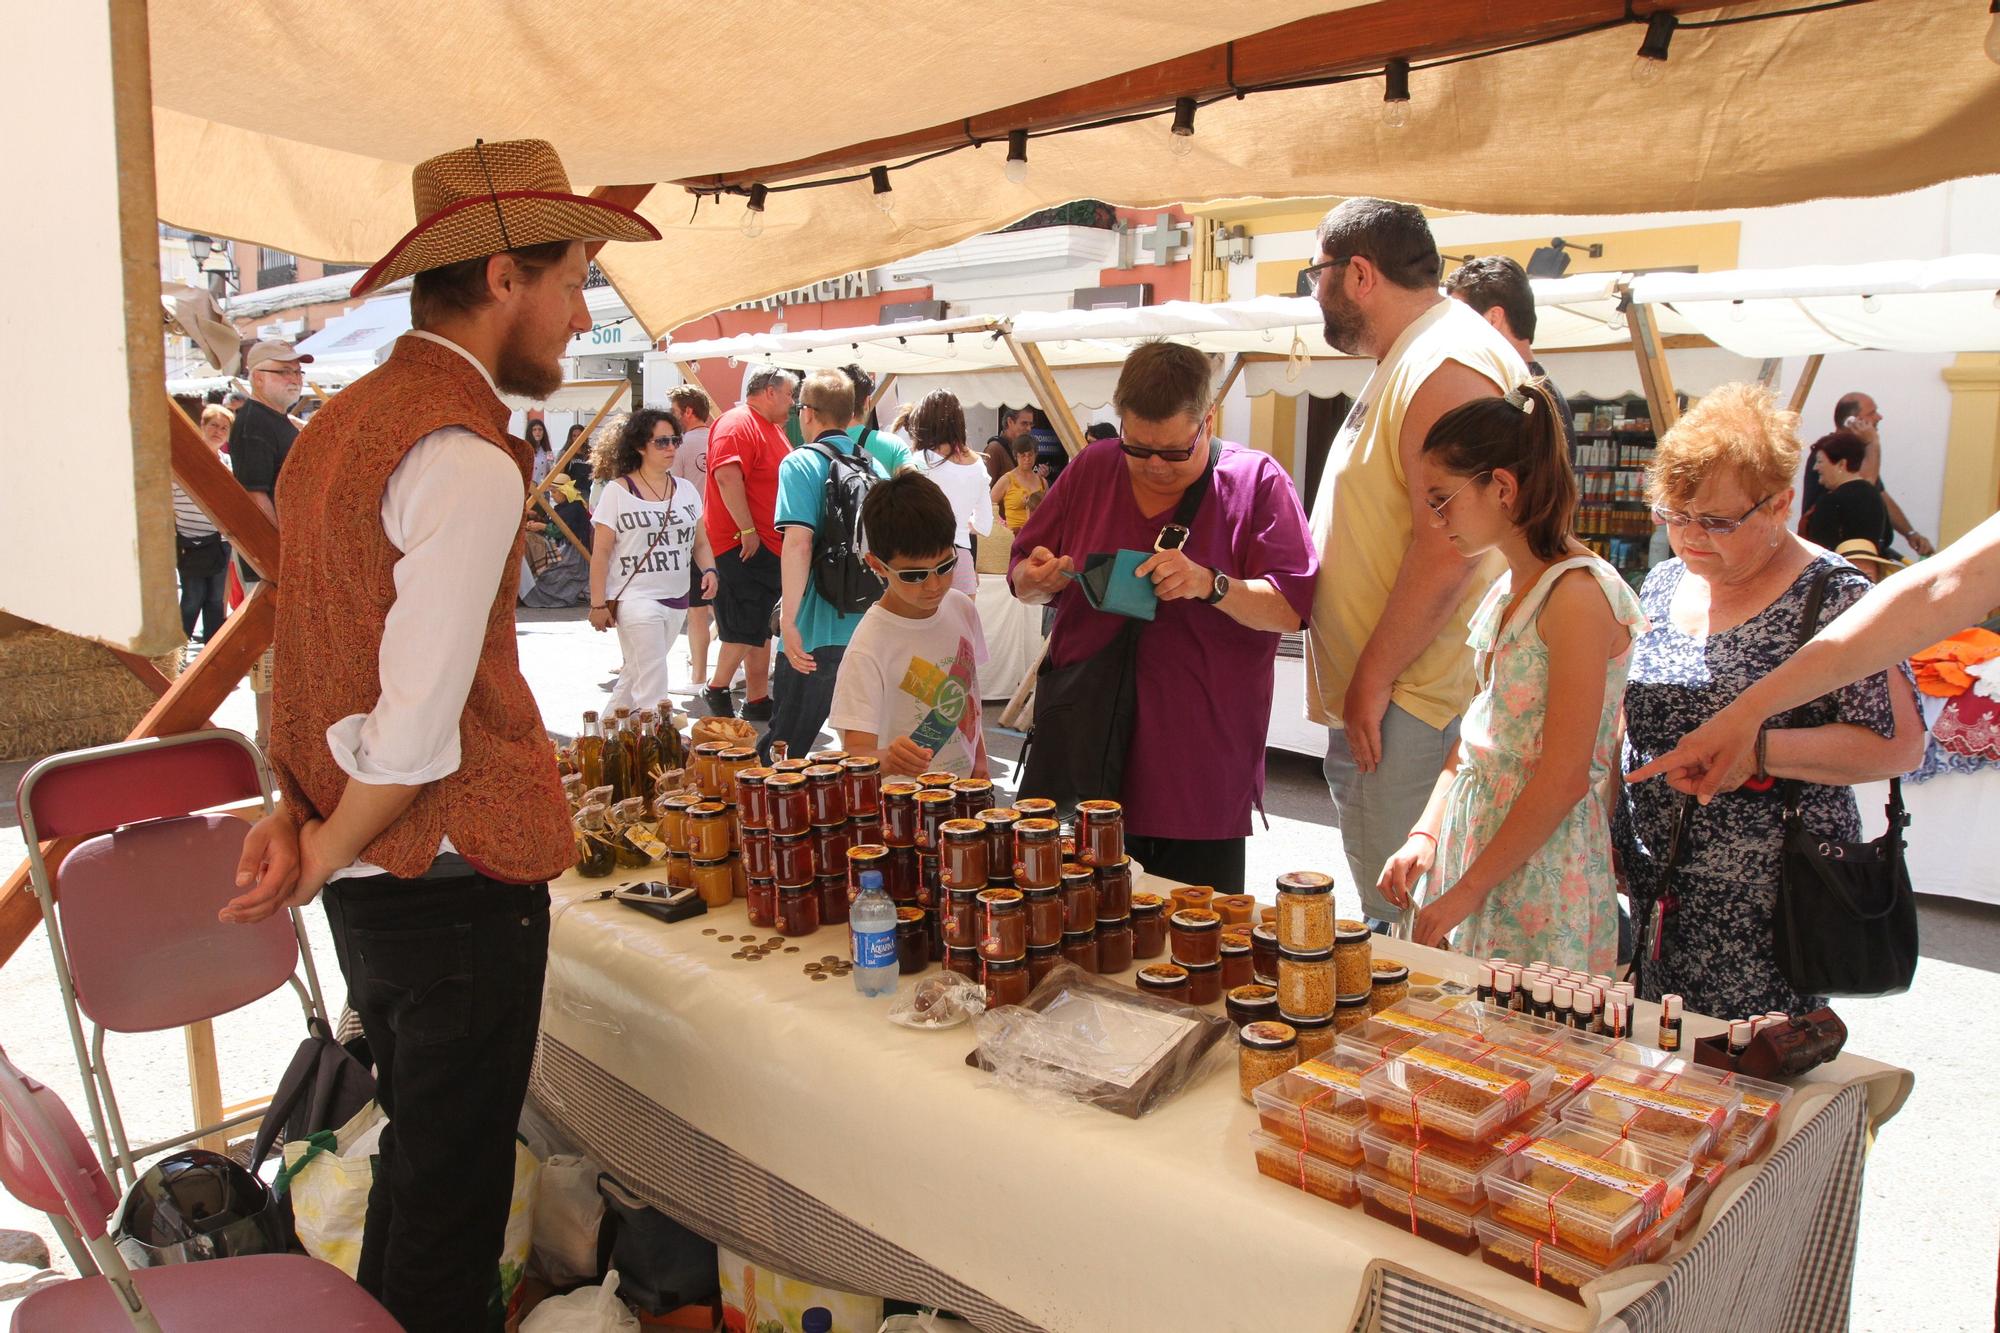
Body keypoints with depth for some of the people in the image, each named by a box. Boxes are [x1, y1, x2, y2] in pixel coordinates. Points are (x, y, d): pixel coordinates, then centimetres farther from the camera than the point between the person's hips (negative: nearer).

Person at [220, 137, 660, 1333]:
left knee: (419, 1157, 24)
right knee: (454, 1198, 7)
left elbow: (319, 652, 11)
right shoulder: (468, 460, -20)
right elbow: (416, 732, -22)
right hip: (457, 878, -9)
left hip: (371, 882, 9)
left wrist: (294, 818, 3)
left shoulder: (345, 418, 11)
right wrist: (322, 857, -8)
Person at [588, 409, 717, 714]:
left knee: (636, 675, 15)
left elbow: (700, 542, 14)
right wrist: (598, 603, -9)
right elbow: (601, 551, -5)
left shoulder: (686, 489, 10)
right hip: (636, 597, -6)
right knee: (652, 684, -12)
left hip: (676, 599, 6)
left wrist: (709, 570, -7)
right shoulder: (618, 491, -5)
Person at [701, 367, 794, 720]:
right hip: (741, 545, -10)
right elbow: (727, 476, -25)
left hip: (768, 546, 10)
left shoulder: (772, 427, 19)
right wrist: (748, 530, -26)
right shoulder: (737, 424, -13)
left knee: (760, 627, 12)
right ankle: (717, 690, 6)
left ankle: (757, 700, 18)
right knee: (745, 627, -7)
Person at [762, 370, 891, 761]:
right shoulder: (876, 466, 11)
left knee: (781, 750, 3)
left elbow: (798, 541, -18)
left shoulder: (801, 463, -6)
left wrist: (788, 621, -21)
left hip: (817, 630, -6)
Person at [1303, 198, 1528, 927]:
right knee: (1377, 902, 19)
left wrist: (1373, 681, -19)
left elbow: (1447, 550, -25)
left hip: (1416, 704, -11)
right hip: (1375, 693, 11)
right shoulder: (1408, 361, 17)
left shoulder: (1447, 367, -17)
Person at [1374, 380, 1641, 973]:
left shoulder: (1577, 594, -18)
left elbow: (1564, 778, -20)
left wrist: (1465, 892, -16)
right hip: (1475, 831, 8)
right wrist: (1424, 835, 3)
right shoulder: (1507, 590, 10)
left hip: (1540, 867, -8)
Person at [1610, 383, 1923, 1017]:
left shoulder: (1833, 595, -10)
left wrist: (1752, 749, -23)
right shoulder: (1664, 584, 9)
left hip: (1767, 909, -6)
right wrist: (1613, 831, 10)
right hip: (1653, 888, 6)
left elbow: (1900, 743, -14)